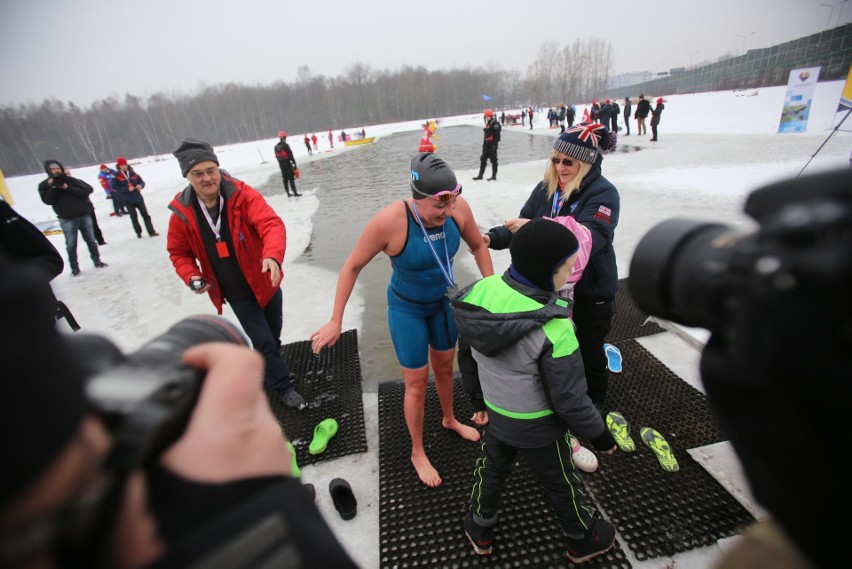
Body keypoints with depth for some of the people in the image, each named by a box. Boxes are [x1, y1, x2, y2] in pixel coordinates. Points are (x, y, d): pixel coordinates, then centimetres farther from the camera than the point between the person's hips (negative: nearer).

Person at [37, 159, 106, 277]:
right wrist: (53, 187, -14)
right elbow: (48, 200, -8)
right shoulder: (45, 185, 5)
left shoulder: (72, 180, 5)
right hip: (67, 219, -1)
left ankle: (97, 261, 23)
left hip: (84, 215, 1)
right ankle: (74, 268, 11)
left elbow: (88, 189, -8)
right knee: (71, 245, 3)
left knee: (91, 241, 10)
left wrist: (68, 188, -14)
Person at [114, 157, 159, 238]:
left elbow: (142, 181, 10)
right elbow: (115, 187, -7)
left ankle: (151, 232, 3)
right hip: (127, 200, -2)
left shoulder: (132, 173, 5)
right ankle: (138, 232, 18)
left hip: (138, 198, 2)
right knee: (133, 216, 5)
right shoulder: (116, 176, -4)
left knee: (145, 214, 1)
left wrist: (140, 185, -12)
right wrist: (127, 189, -19)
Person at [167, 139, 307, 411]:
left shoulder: (243, 194, -18)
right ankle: (282, 386, 25)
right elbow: (179, 253, 5)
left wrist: (273, 255, -51)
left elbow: (271, 223, -33)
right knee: (264, 341, 2)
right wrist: (191, 277, -14)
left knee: (273, 337, 19)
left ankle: (269, 370, 50)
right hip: (237, 294, 0)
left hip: (265, 283, 0)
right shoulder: (182, 214, -10)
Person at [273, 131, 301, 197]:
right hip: (287, 164, -7)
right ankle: (295, 193, -7)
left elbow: (276, 156, 13)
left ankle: (288, 193, 15)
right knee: (291, 178, -6)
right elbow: (290, 155, -14)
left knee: (285, 179, 11)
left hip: (281, 165, 7)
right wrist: (294, 163, -8)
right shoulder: (285, 145, -13)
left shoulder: (276, 147, 8)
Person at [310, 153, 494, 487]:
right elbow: (352, 266, -20)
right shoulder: (389, 221, -33)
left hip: (443, 300, 4)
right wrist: (336, 321, -17)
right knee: (417, 382, 7)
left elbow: (478, 246, -2)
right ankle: (417, 453, 34)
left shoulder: (457, 208, -22)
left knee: (445, 365, 24)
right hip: (407, 308, -4)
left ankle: (449, 419, 54)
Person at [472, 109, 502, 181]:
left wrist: (494, 145, -23)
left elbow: (497, 136, -17)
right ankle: (480, 175, 13)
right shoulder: (487, 124, 18)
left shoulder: (495, 124, -10)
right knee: (483, 159, 8)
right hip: (487, 145, 9)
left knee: (493, 160, -2)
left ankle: (494, 176, 5)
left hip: (492, 145, -9)